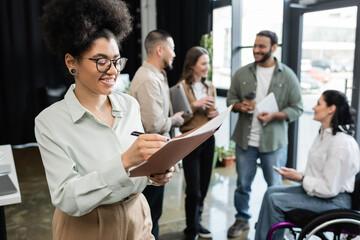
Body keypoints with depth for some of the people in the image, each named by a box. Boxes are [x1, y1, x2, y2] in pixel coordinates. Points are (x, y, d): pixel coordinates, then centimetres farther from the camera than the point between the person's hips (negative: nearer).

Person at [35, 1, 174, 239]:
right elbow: (66, 199, -24)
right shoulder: (50, 121, -18)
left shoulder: (130, 105, -5)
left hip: (137, 218, 4)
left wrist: (154, 173, -16)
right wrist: (124, 162, -37)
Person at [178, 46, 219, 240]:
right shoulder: (182, 87, -9)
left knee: (203, 187, 13)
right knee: (194, 191, -1)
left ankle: (196, 223, 34)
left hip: (208, 139, 6)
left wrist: (216, 116, -4)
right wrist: (195, 105, -20)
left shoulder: (210, 87, 9)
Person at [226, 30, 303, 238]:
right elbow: (231, 99, 10)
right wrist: (240, 106, -12)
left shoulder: (287, 76, -3)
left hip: (274, 141, -2)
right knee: (243, 184, 14)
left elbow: (297, 108, -3)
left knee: (274, 186, 12)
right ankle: (242, 219, 34)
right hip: (245, 140, 2)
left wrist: (273, 116, -18)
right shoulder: (242, 73, 3)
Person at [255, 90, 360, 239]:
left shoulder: (341, 144, -24)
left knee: (275, 201, -19)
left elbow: (330, 189, -24)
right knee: (271, 192, 1)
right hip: (315, 189, 10)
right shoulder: (324, 133, 7)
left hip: (334, 201, -10)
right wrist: (299, 175, 0)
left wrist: (300, 178, -16)